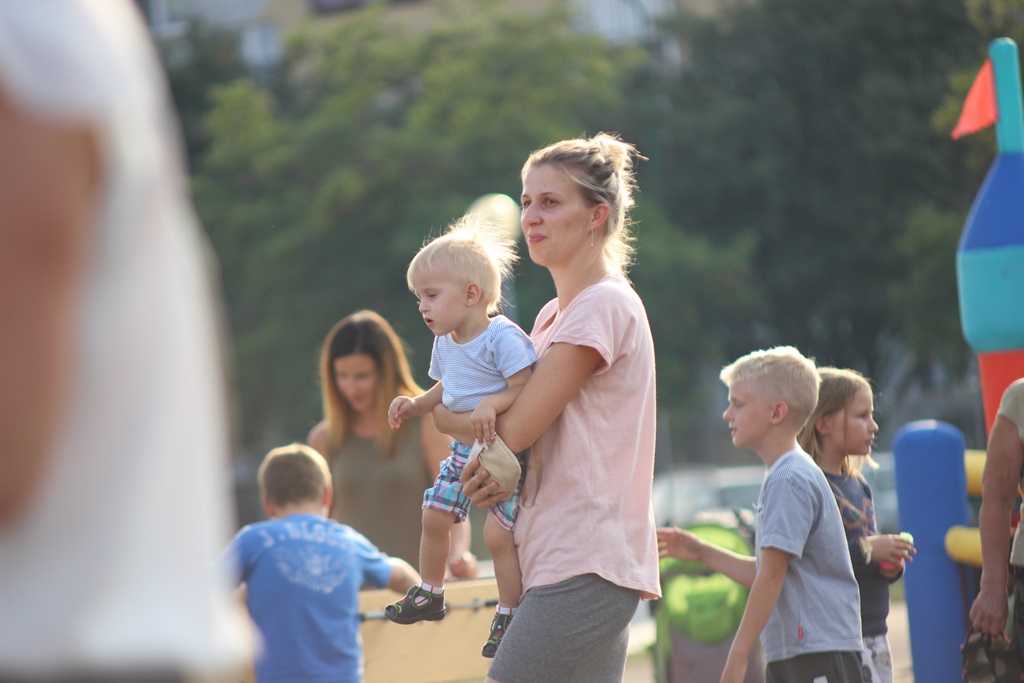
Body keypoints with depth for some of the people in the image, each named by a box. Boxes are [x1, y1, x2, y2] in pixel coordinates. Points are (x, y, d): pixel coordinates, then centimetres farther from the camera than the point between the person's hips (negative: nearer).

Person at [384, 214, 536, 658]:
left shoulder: (502, 337, -21)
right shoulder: (445, 343, 5)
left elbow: (526, 389, -25)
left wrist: (493, 404, -41)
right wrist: (415, 405, 3)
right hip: (463, 449, 8)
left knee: (498, 533, -12)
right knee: (434, 515, 8)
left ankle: (509, 614, 2)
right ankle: (429, 594, 28)